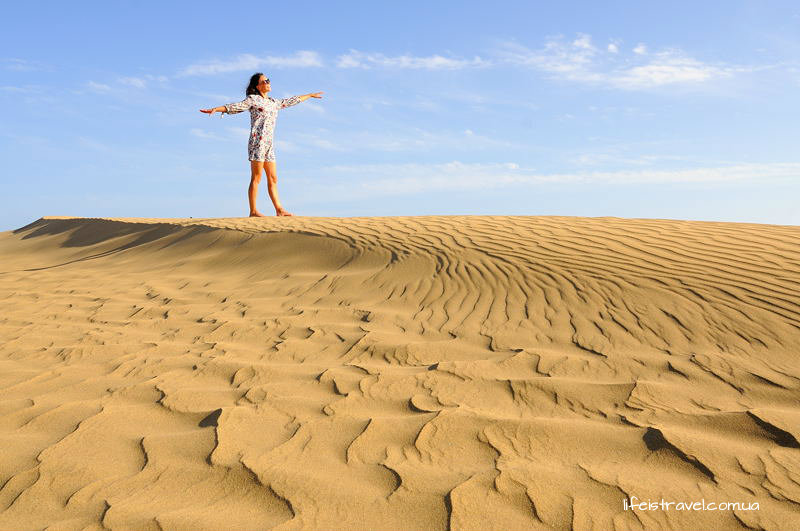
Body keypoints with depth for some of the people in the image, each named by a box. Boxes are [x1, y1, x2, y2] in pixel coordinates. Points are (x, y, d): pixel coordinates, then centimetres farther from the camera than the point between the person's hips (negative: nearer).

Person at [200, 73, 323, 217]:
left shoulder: (274, 102, 21)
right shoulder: (253, 99, 2)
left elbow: (291, 101, 34)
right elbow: (236, 106, -9)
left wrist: (310, 95, 44)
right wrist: (216, 109, -23)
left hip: (269, 144, 7)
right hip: (257, 141, -7)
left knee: (273, 179, 6)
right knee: (256, 178, -8)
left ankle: (279, 210, 8)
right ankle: (253, 211, -6)